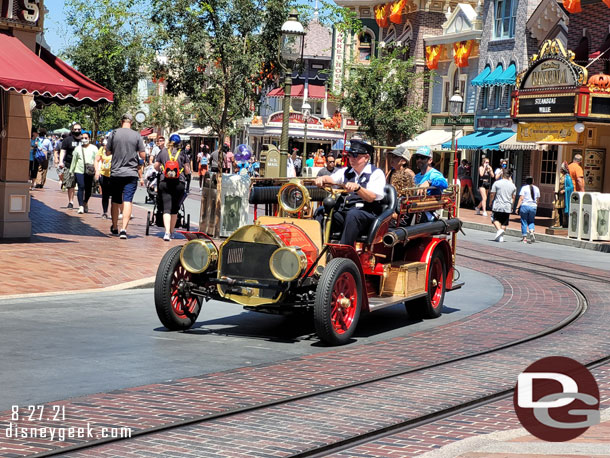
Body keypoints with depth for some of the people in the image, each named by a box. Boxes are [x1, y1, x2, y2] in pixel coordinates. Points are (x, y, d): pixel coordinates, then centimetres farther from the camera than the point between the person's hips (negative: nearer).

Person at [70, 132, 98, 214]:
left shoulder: (94, 148, 8)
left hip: (90, 172, 0)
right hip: (79, 171, 0)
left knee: (88, 189, 5)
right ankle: (81, 206, -12)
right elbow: (74, 160, 17)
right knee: (81, 187, -11)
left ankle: (85, 203, 31)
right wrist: (71, 171, 17)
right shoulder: (77, 148, 13)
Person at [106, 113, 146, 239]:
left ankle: (114, 228, 29)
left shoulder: (114, 134, -1)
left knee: (115, 201, 15)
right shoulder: (137, 135, -3)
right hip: (131, 173, -2)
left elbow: (108, 152, 8)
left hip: (115, 173, 2)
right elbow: (142, 155, 0)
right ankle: (123, 229, -18)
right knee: (127, 201, -5)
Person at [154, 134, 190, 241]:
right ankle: (171, 232, 23)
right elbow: (187, 171, 3)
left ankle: (167, 232, -19)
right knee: (175, 209, 13)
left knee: (166, 209, -4)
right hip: (179, 184, 0)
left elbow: (156, 166, 9)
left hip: (164, 183, 0)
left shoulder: (163, 152, 5)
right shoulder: (183, 154, 2)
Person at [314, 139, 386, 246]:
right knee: (322, 211, -10)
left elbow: (371, 198, -12)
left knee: (353, 214, -37)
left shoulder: (376, 173, 1)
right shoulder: (346, 171, 20)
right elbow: (332, 179, 2)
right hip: (345, 211, 6)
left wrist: (357, 187, -30)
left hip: (368, 215, -6)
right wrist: (323, 179, -22)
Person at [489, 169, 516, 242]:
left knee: (496, 219, 9)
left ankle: (499, 229, -17)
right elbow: (513, 198, 9)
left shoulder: (497, 183, -6)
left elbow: (492, 195, -4)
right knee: (504, 223, 8)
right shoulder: (512, 185, 5)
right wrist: (511, 206, 21)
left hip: (498, 206, -3)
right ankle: (501, 237, 7)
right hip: (507, 207, 3)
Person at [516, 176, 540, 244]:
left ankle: (524, 238, 4)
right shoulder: (536, 188, 9)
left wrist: (517, 207, -8)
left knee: (524, 222, 4)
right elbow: (537, 199, 11)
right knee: (531, 222, 15)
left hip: (524, 206, -3)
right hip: (533, 206, 3)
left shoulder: (524, 188, -3)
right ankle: (531, 231, -14)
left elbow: (521, 198, -9)